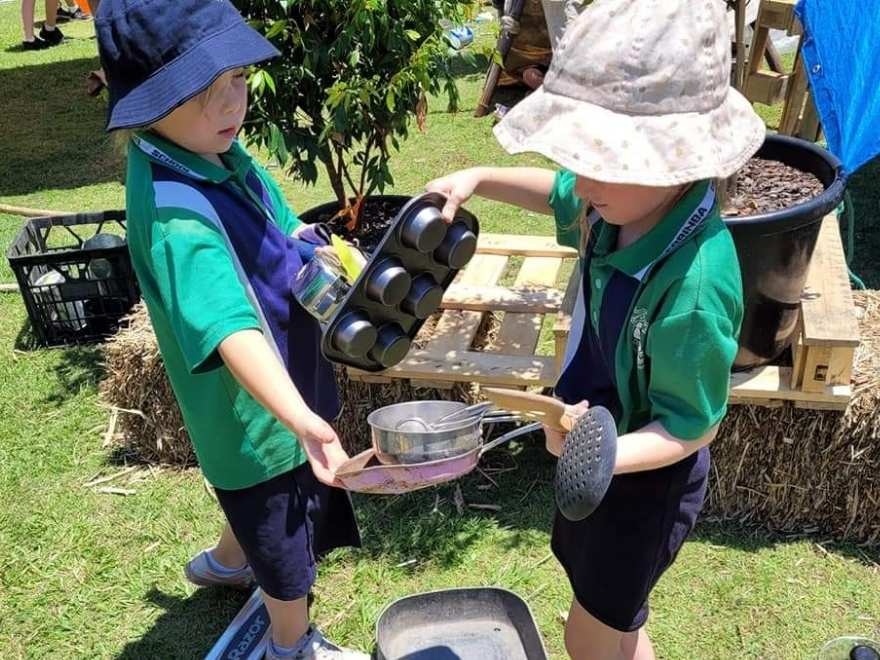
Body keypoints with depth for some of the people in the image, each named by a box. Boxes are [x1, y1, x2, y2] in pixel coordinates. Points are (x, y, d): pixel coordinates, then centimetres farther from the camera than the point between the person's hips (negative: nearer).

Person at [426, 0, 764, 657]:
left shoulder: (694, 281, -39)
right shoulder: (629, 197, -16)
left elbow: (691, 427, -27)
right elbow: (560, 196, 9)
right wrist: (479, 179, -3)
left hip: (643, 476, -7)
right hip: (594, 440, 8)